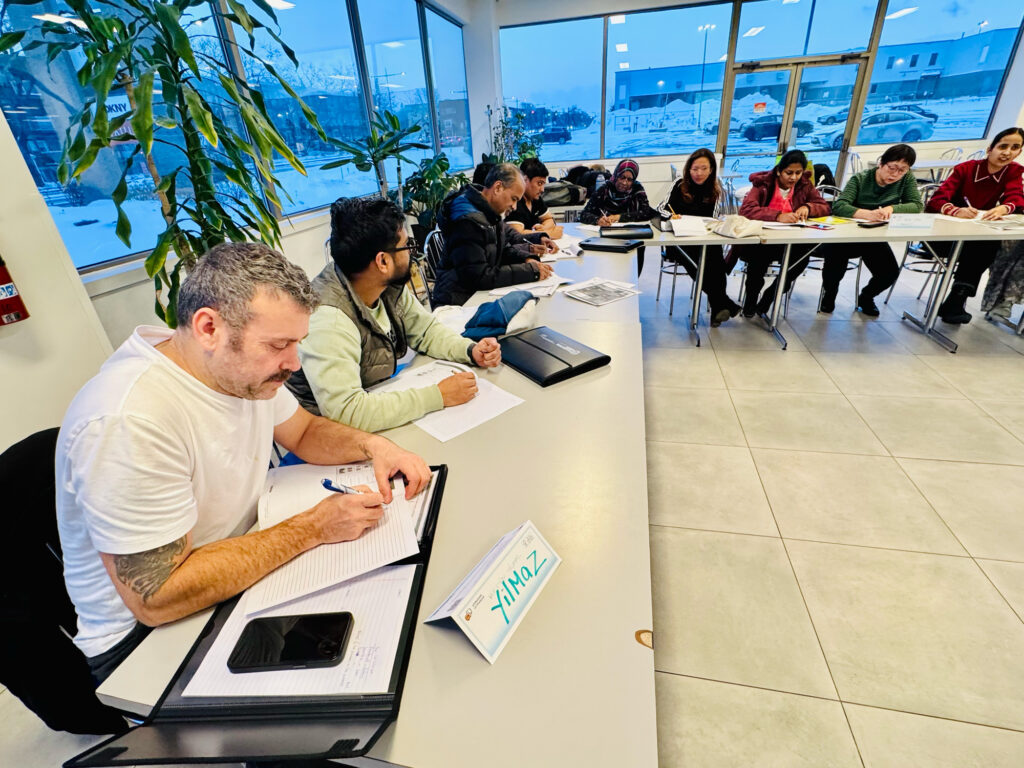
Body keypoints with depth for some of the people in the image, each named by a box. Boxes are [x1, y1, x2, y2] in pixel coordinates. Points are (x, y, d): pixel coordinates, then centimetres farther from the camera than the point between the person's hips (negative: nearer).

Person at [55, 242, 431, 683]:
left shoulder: (244, 368, -8)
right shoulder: (130, 422, -32)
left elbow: (304, 432, 8)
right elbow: (157, 599, -29)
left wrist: (373, 446, -12)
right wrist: (313, 528, -27)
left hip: (242, 572, 7)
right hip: (146, 634, -6)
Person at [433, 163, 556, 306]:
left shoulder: (490, 212, 8)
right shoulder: (468, 221, -21)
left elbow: (503, 249, 20)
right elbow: (479, 277, -27)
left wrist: (526, 258, -2)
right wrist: (530, 271, -24)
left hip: (481, 292, 9)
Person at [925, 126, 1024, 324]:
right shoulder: (966, 168, -6)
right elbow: (936, 201, -20)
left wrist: (1003, 208, -40)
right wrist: (956, 211, -43)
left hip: (977, 237, 3)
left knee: (992, 245, -29)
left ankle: (955, 301, -24)